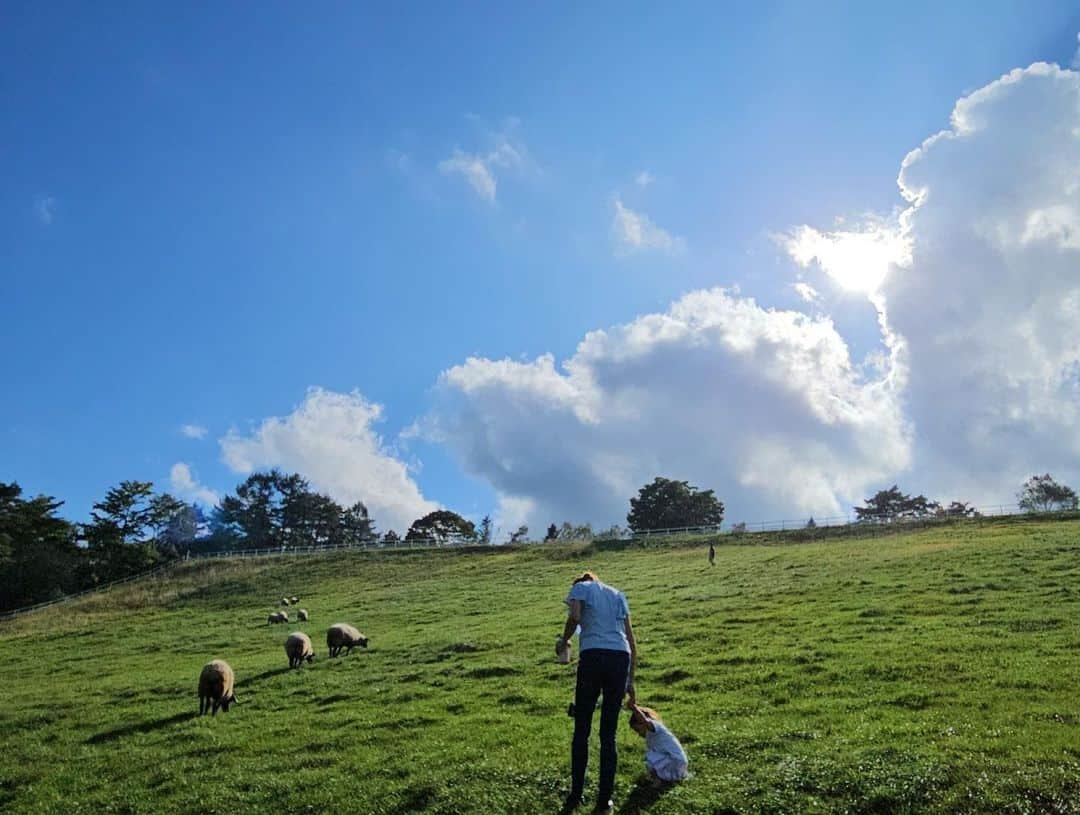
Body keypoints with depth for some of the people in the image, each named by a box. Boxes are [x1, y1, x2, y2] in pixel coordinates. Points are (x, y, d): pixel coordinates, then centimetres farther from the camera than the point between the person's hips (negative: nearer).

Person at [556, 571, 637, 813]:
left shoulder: (580, 588, 14)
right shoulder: (617, 594, 26)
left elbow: (574, 616, -9)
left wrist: (564, 640, 9)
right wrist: (630, 680, 23)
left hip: (593, 656, -4)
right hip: (621, 658, 4)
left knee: (581, 731, 8)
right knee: (609, 734, 11)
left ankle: (576, 795, 12)